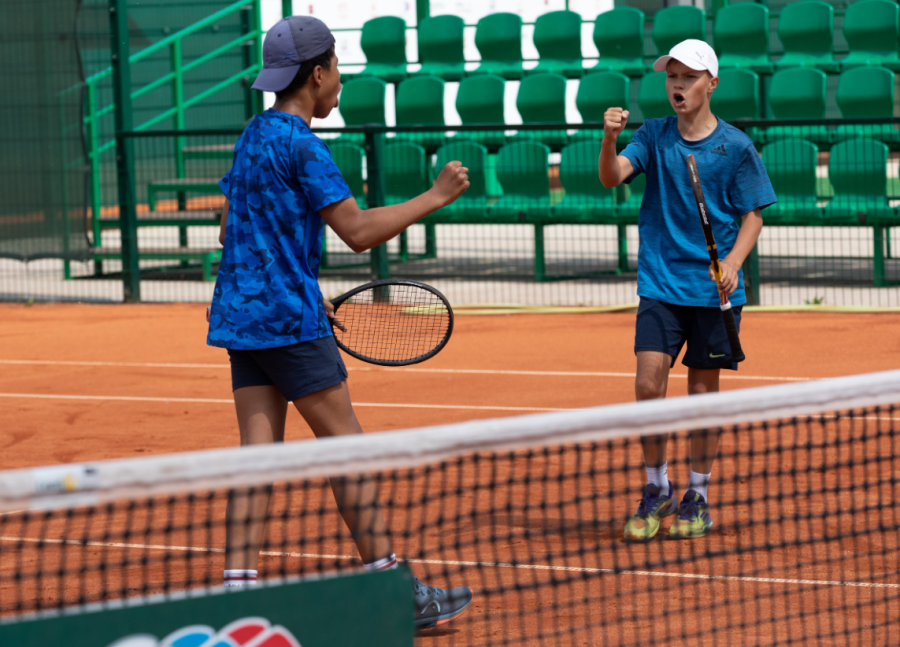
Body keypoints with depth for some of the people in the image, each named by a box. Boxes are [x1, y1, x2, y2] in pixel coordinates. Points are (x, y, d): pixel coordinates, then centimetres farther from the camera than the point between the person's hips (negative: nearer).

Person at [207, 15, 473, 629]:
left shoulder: (255, 135, 14)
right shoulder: (302, 145, -14)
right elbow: (359, 231, -17)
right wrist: (437, 196, -8)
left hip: (242, 317, 9)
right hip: (290, 321, -9)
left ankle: (238, 588, -3)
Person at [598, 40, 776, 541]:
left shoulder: (736, 146, -2)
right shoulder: (654, 136, 3)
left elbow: (753, 216, 1)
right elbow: (612, 177, -10)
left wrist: (732, 263, -15)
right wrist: (610, 138, -31)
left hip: (714, 287, -1)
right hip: (661, 283, 1)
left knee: (703, 390, 5)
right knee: (648, 385, -8)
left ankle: (698, 498, 19)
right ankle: (656, 490, 8)